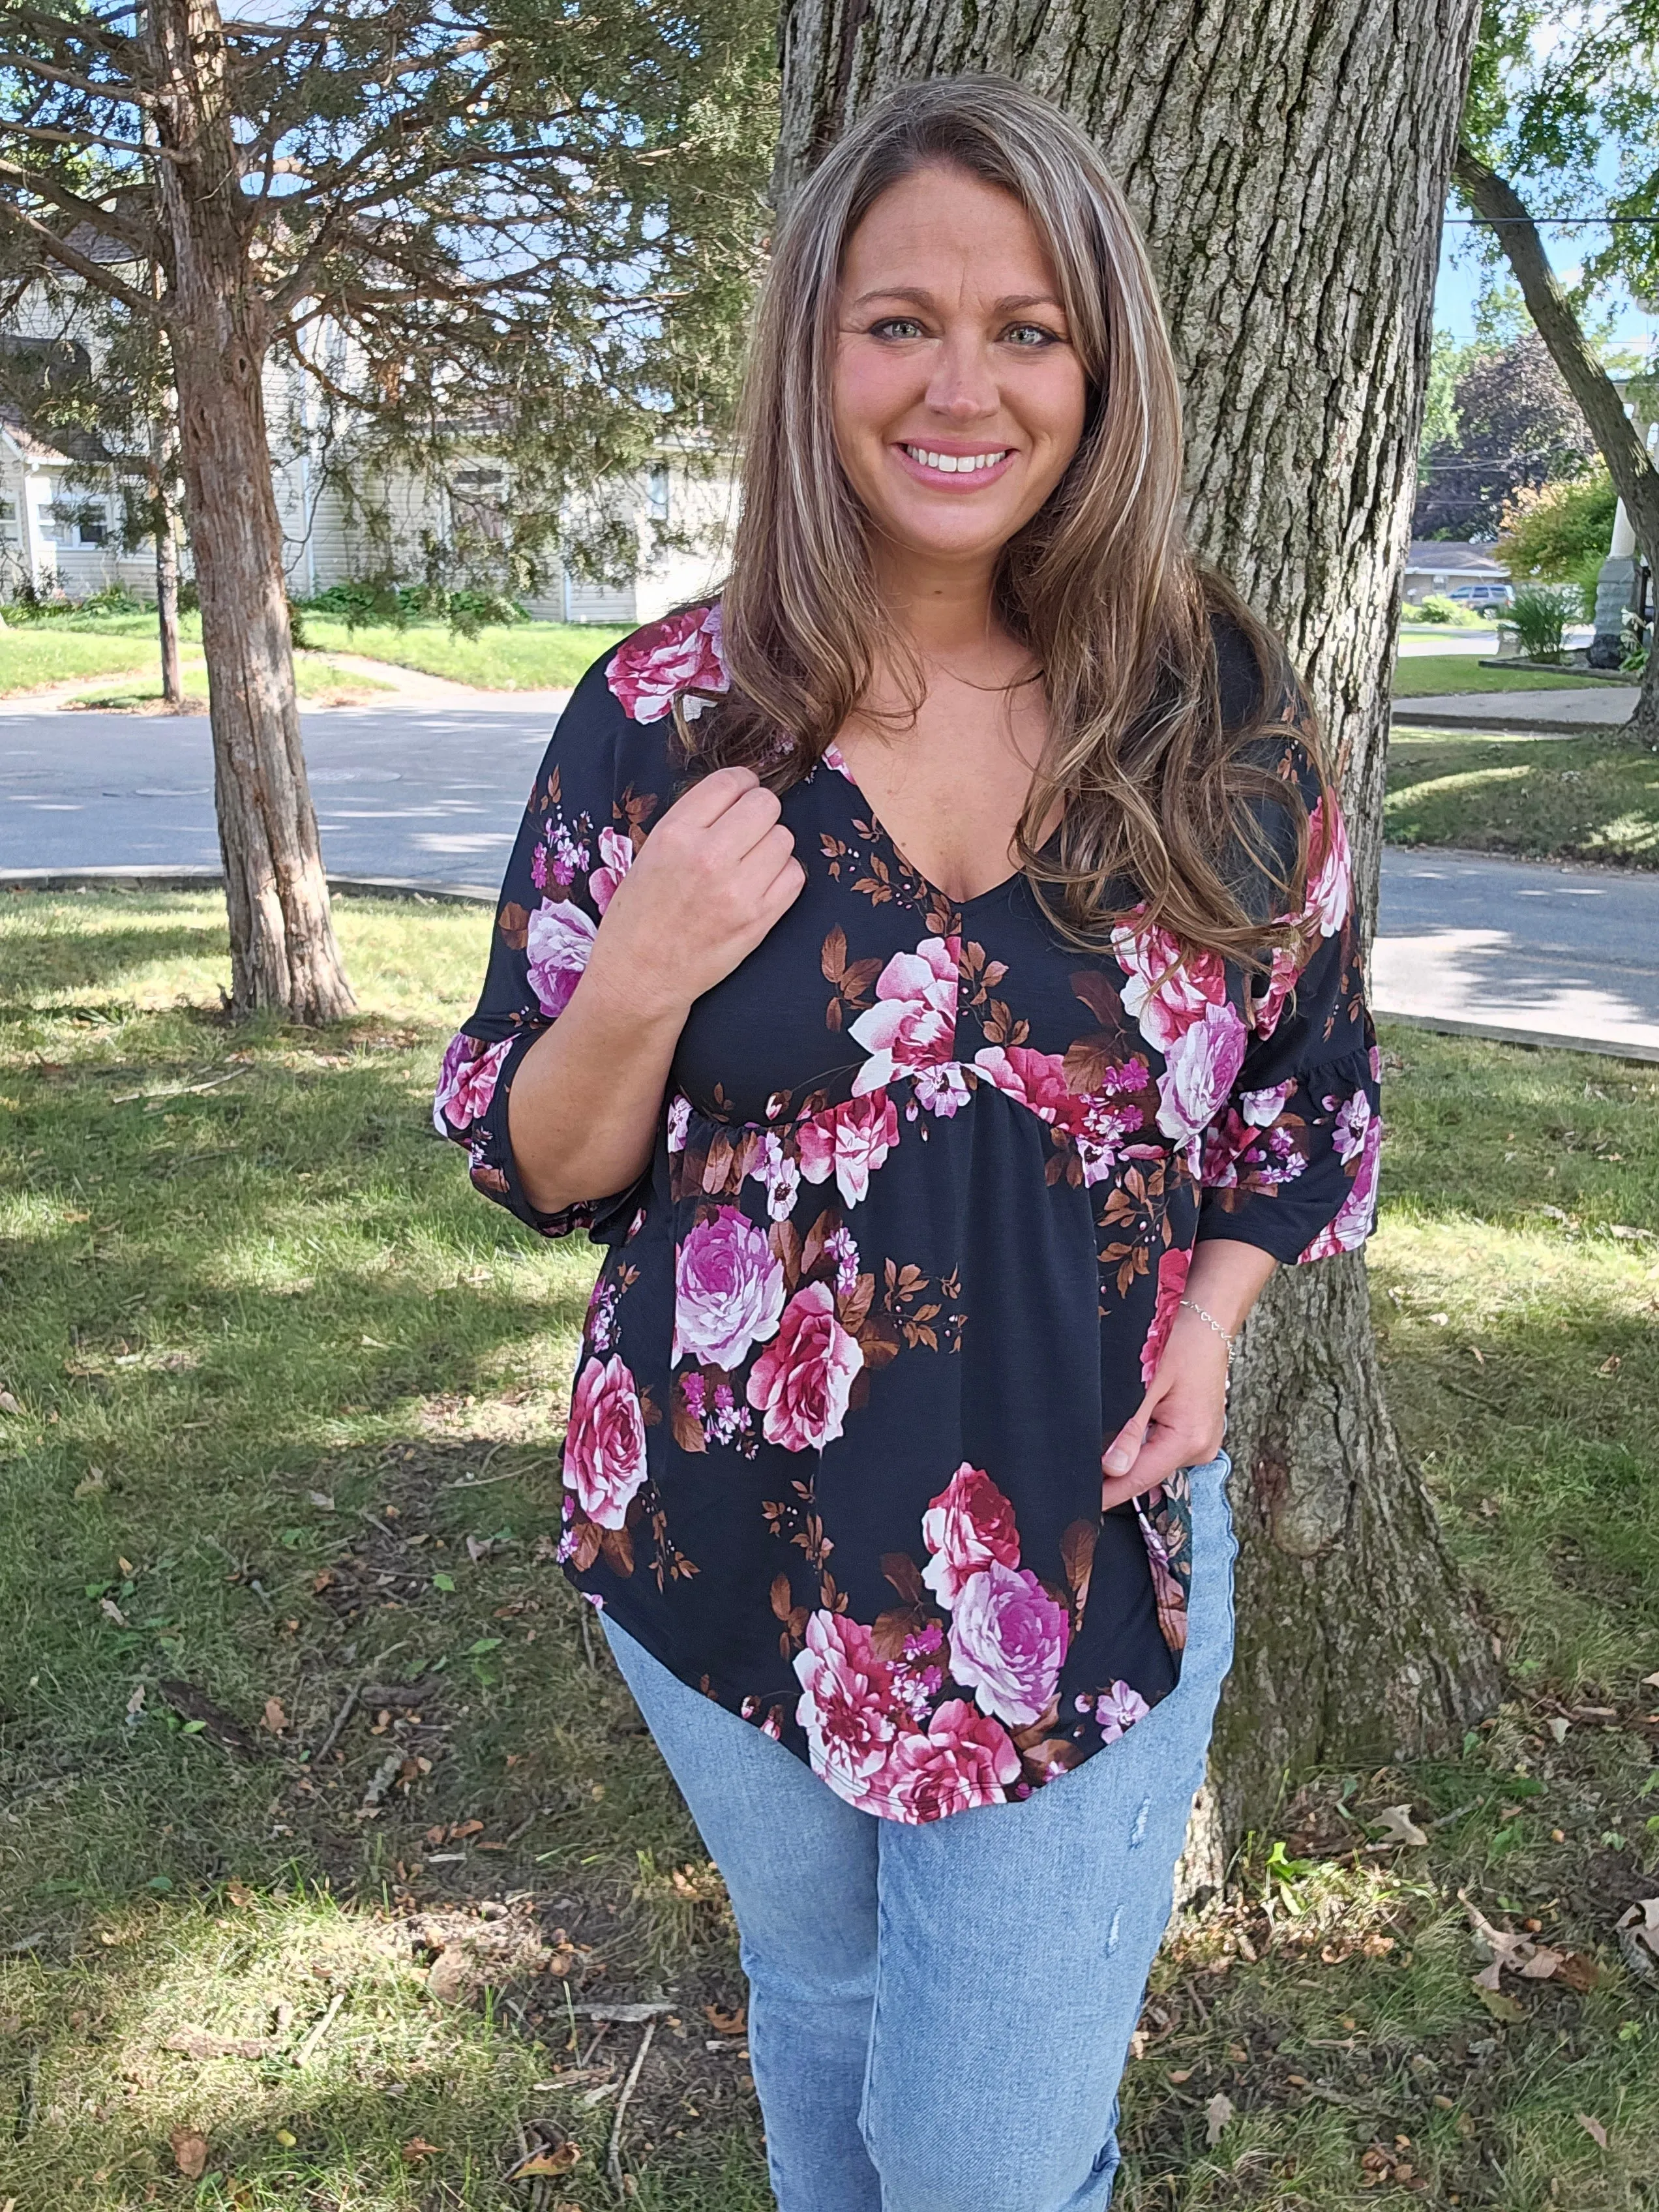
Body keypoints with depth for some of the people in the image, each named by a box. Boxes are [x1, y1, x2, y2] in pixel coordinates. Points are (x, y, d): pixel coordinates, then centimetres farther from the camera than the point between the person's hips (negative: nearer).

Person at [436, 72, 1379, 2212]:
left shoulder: (1221, 718, -7)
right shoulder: (663, 714, -10)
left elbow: (1312, 1075, 7)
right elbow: (543, 1169, -5)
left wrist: (1211, 1309, -10)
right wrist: (638, 979, -24)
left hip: (1085, 1550, 0)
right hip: (725, 1542, 1)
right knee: (819, 2022, 26)